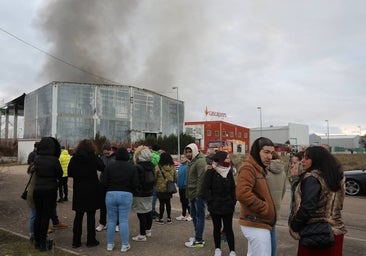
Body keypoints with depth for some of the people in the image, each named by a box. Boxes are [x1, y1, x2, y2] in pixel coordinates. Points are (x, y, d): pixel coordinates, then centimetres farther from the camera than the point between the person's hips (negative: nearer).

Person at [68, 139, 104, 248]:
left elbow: (69, 173, 6)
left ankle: (76, 241, 17)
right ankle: (91, 240, 12)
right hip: (92, 191, -3)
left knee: (78, 216, 12)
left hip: (78, 191, 3)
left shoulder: (74, 159, -2)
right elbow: (102, 168, 2)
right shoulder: (93, 158, -11)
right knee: (91, 216, 6)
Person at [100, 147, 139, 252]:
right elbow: (135, 184, -4)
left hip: (111, 194, 1)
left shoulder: (110, 166, 0)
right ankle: (125, 245, 10)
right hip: (126, 195, -1)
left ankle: (110, 244, 20)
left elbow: (103, 181, -4)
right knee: (124, 221, 4)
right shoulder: (132, 167, 0)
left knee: (111, 221, 10)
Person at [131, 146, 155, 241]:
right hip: (149, 193, 8)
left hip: (140, 194, -8)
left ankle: (142, 235, 4)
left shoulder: (137, 167, -18)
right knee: (148, 212, 17)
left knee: (141, 214, -2)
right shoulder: (151, 166, 6)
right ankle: (148, 231, 30)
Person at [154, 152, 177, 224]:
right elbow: (175, 178, 6)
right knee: (168, 203, 14)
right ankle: (169, 218, 21)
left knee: (162, 203, 4)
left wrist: (155, 185, 11)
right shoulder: (173, 167, -2)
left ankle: (160, 218, 13)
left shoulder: (158, 167, -16)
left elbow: (154, 178, -9)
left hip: (161, 188, -4)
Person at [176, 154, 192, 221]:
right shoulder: (180, 166, 12)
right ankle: (183, 214, 28)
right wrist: (178, 184, 16)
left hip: (186, 187, -8)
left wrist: (186, 183, -24)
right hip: (181, 187, 9)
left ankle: (189, 214, 12)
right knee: (182, 201, 16)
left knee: (187, 201, 0)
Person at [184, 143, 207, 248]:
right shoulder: (191, 162, 16)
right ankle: (197, 236, 30)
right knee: (194, 215, 18)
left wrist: (198, 193, -23)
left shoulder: (200, 161, -15)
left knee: (199, 216, -3)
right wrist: (189, 193, 17)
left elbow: (201, 178, -22)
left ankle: (199, 240, 3)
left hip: (198, 194, -10)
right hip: (192, 194, 10)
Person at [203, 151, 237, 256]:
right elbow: (206, 188, -8)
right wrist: (211, 202, -12)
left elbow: (233, 188, 9)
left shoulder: (229, 172, 6)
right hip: (215, 206, -2)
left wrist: (233, 201, 1)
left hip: (228, 206, 2)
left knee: (228, 228, 4)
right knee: (217, 227, 12)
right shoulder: (210, 172, -8)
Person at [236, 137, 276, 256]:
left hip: (257, 223, 10)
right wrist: (265, 208, -21)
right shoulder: (248, 168, -17)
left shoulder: (259, 168, 16)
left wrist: (269, 208, 9)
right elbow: (242, 194, -30)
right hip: (256, 224, -10)